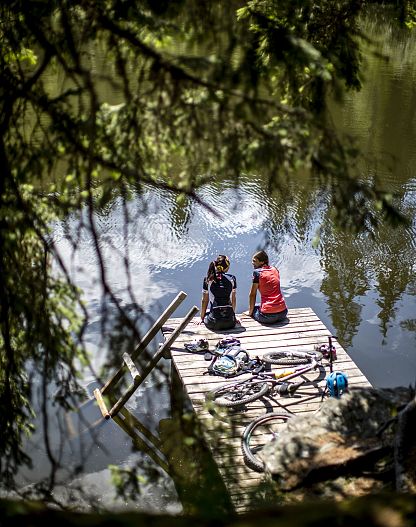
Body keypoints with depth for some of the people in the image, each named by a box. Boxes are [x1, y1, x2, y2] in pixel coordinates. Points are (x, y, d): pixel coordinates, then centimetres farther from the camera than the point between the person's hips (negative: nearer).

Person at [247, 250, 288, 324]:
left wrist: (250, 312, 10)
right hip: (283, 313, 5)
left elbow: (252, 295, -1)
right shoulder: (275, 270, 12)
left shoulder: (257, 272, -4)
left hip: (268, 316, -5)